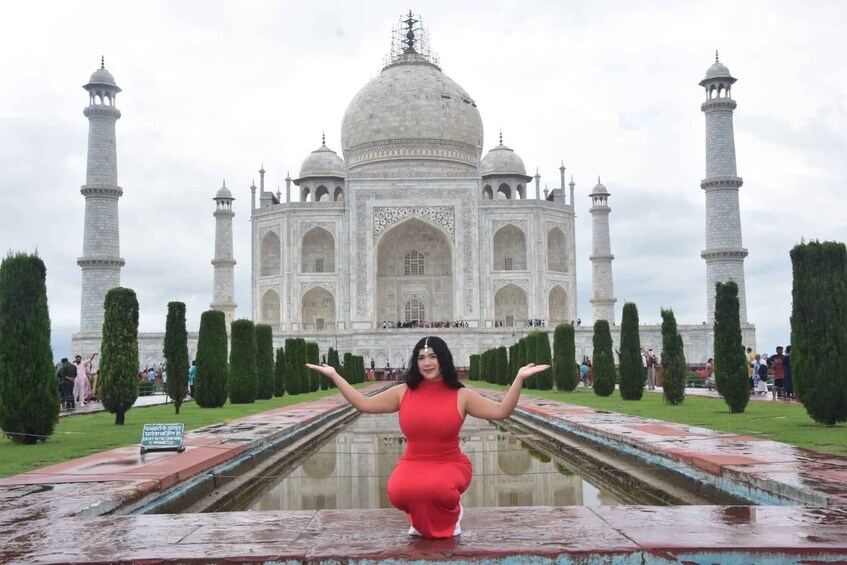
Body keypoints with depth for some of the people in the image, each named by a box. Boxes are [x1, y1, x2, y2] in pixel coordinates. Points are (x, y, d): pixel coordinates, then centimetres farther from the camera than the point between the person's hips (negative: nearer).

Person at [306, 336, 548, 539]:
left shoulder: (461, 395, -2)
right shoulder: (403, 393, 2)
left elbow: (501, 411, -7)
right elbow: (364, 404, 5)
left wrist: (519, 378, -18)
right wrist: (334, 376, 2)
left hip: (450, 464, -2)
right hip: (412, 464, 2)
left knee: (434, 487, -38)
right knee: (398, 492, -33)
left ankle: (451, 514, 3)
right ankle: (421, 518, 8)